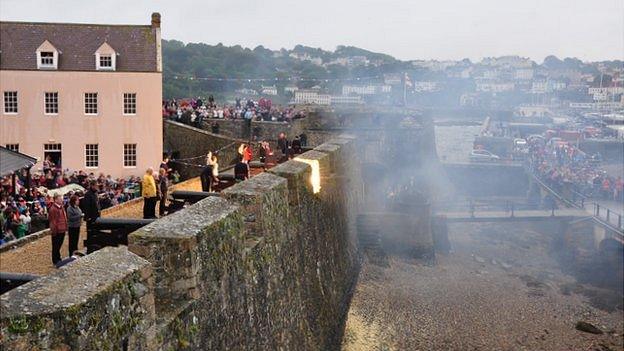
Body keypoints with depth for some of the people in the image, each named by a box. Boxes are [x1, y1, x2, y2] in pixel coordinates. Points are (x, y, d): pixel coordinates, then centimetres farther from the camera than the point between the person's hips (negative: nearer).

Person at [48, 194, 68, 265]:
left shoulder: (62, 207, 11)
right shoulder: (52, 209, -18)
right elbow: (52, 221, -18)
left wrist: (65, 227, 16)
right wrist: (54, 230, -18)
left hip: (62, 230, 8)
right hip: (57, 231, -8)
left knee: (59, 245, 20)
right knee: (56, 246, 5)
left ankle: (58, 258, 33)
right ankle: (55, 260, 16)